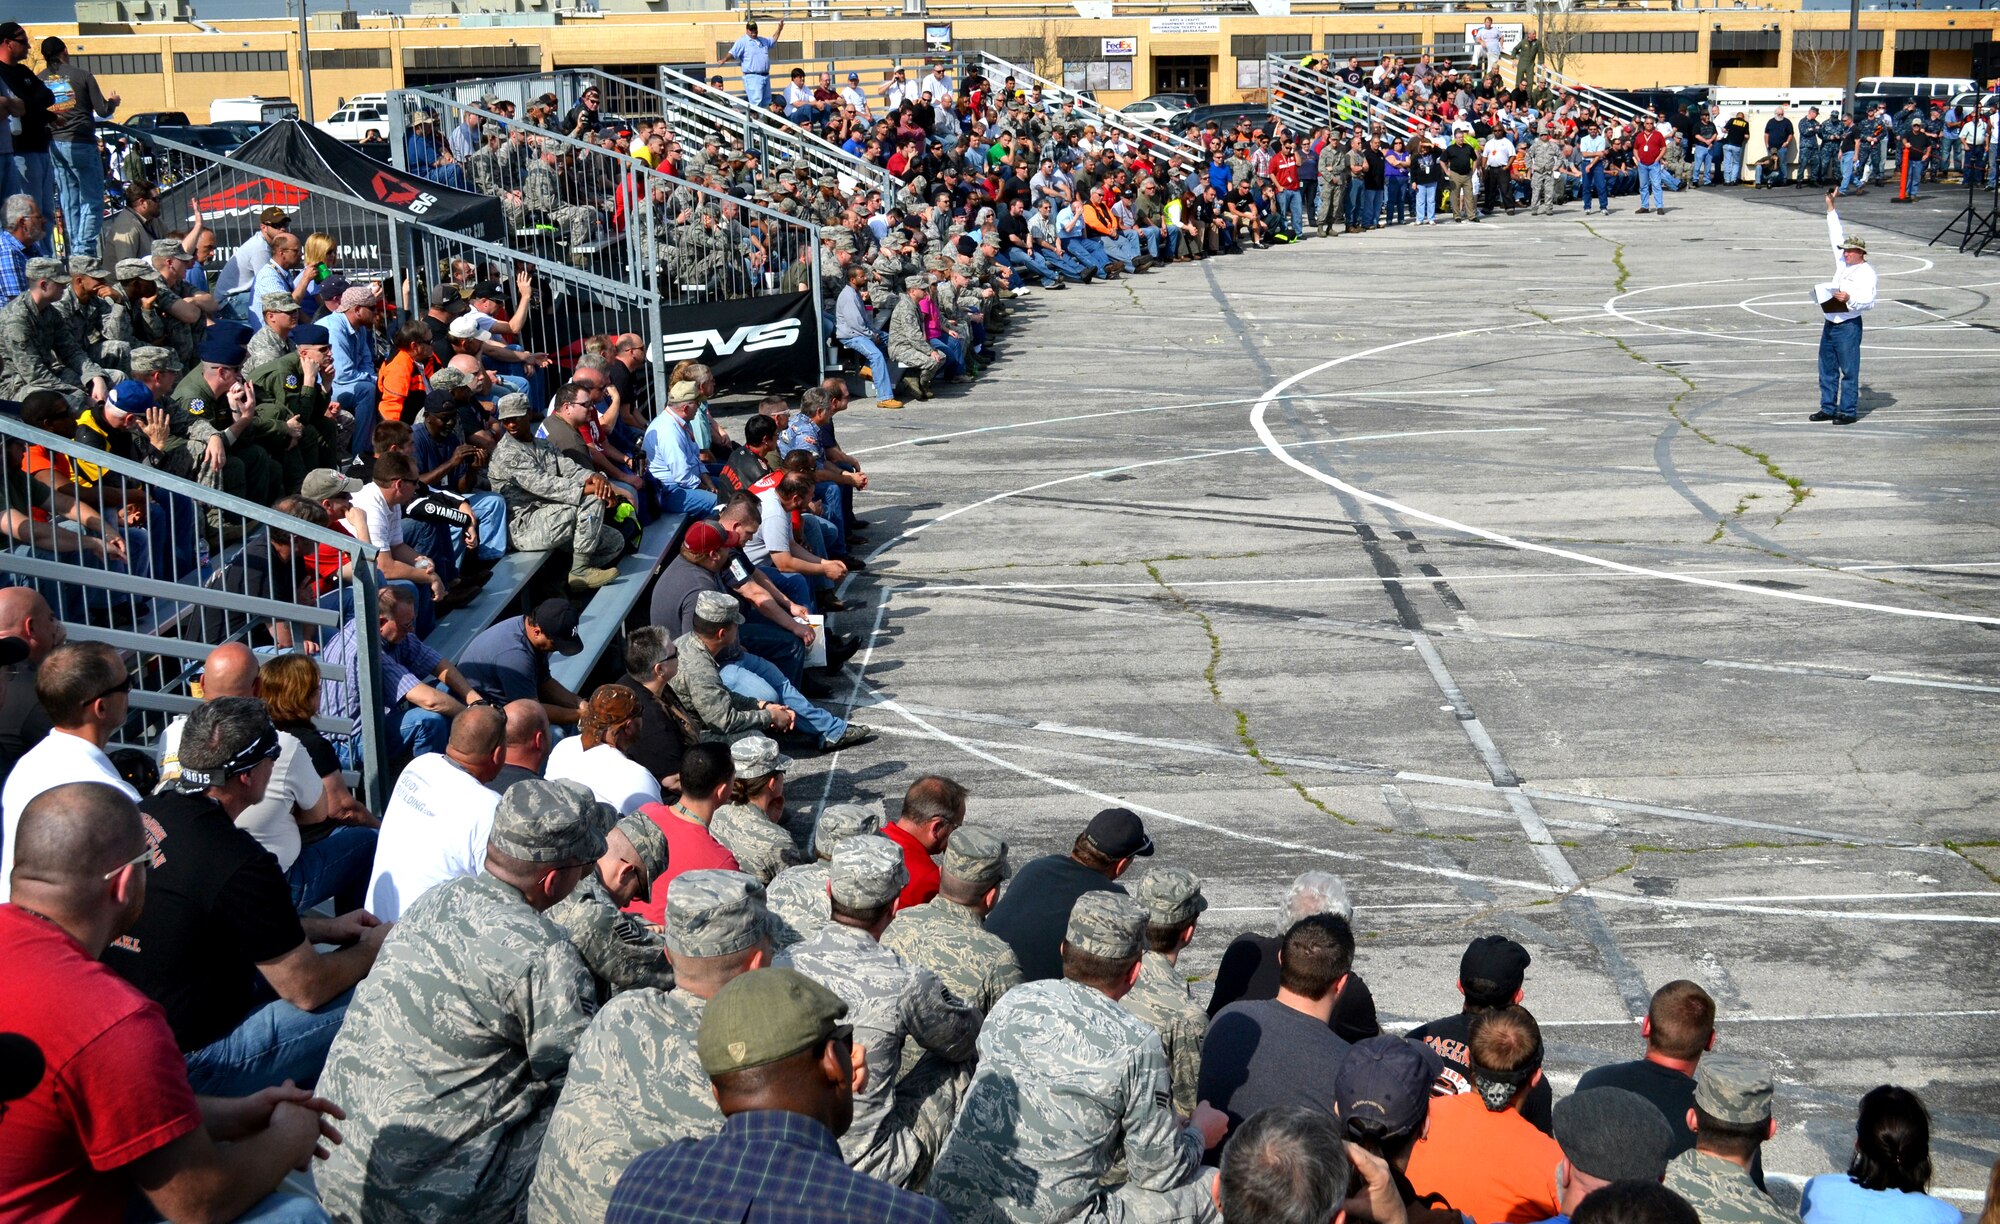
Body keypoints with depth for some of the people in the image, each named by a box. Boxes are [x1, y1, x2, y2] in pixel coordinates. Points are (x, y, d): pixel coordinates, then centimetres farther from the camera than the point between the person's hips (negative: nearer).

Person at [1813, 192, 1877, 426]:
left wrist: (1849, 298, -33)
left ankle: (1848, 411, 0)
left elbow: (1869, 301, -16)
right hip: (1830, 324, 8)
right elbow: (1836, 235, 22)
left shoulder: (1867, 272, -9)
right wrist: (1830, 207, 23)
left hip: (1849, 326, -8)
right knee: (1827, 369, 11)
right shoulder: (1843, 262, 13)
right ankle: (1828, 408, 19)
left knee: (1849, 370, -3)